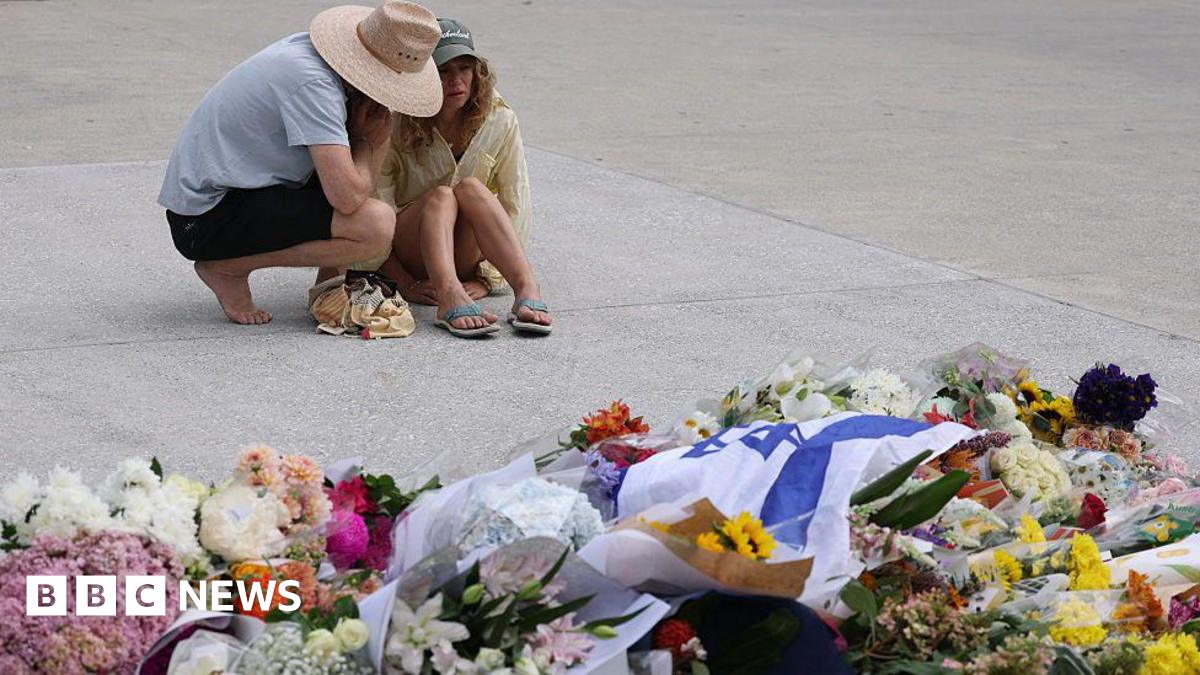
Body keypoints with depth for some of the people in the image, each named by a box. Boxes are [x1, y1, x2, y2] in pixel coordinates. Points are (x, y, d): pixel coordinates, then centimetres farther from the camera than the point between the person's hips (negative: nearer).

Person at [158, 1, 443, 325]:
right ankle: (228, 268, -7)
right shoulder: (312, 84, -24)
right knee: (378, 225, -24)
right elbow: (348, 197, -29)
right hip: (210, 220, -10)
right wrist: (364, 143, -9)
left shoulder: (307, 47, 4)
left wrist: (373, 134, -8)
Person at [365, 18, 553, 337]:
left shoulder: (499, 122, -7)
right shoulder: (397, 128, -13)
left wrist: (486, 280, -14)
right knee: (441, 196, -31)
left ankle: (526, 289, -48)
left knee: (470, 188, -28)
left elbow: (515, 206, -6)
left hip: (466, 255, 1)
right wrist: (404, 283, -21)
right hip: (408, 254, -1)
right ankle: (449, 297, -58)